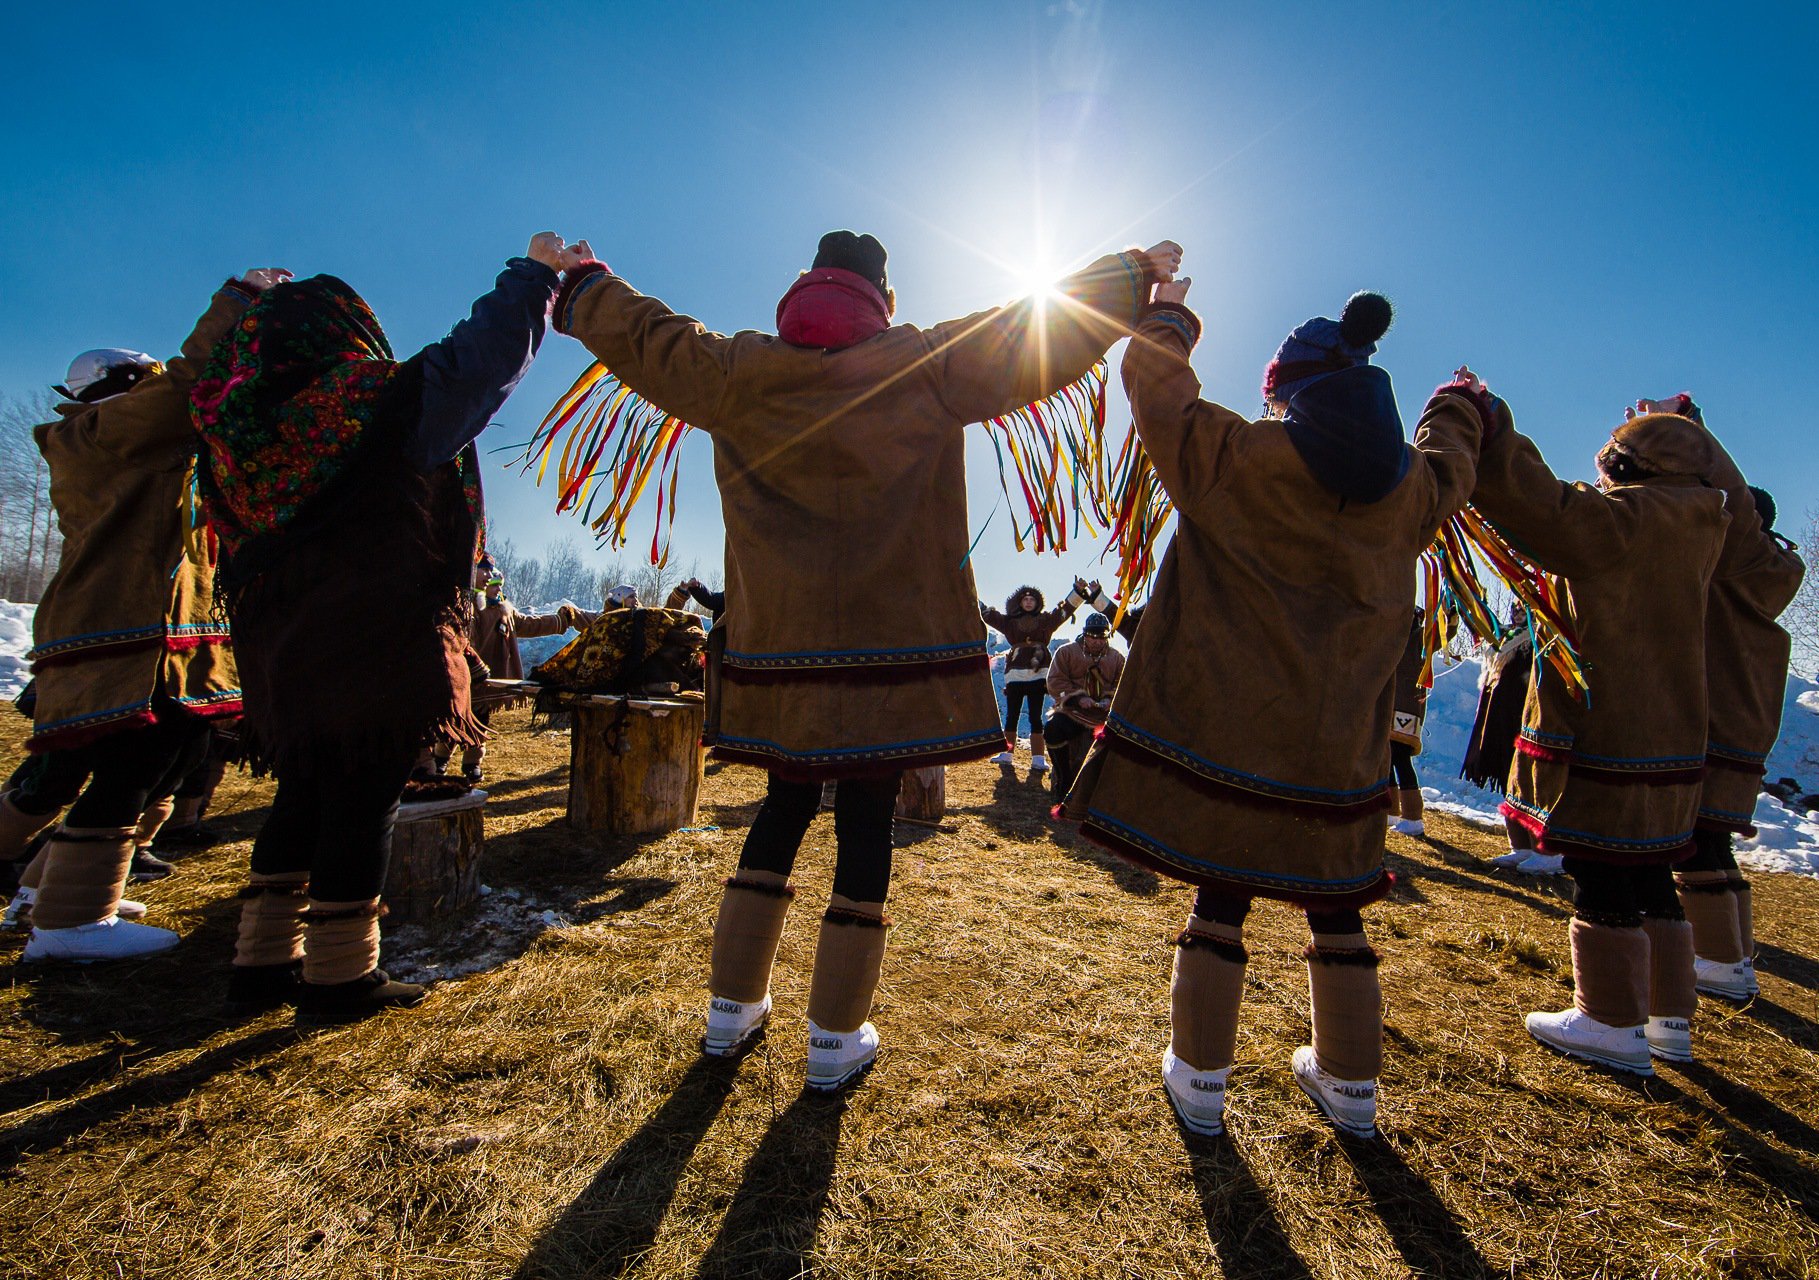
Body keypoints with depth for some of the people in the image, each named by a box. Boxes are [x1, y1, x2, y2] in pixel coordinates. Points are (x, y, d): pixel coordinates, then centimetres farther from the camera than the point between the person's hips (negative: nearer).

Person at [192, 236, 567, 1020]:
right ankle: (341, 976, 11)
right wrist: (535, 273, 4)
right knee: (363, 801, 1)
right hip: (375, 646, -7)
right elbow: (482, 359, -5)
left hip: (283, 650, 7)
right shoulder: (378, 401, -8)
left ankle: (264, 959, 26)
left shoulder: (238, 420, 11)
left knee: (303, 795, 17)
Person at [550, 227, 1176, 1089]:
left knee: (784, 809, 18)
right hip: (888, 645, -3)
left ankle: (732, 1008, 29)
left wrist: (579, 280, 42)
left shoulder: (735, 372, 8)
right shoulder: (927, 368, 1)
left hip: (779, 645, 4)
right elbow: (1047, 331, 7)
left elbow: (642, 333, 21)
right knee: (865, 826, 6)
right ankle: (836, 1040, 17)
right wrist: (1139, 273, 24)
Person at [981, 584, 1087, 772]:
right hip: (1014, 675, 1)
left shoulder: (1045, 620, 14)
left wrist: (1080, 591, 2)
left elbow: (1067, 608, 11)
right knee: (1011, 716, 6)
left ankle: (1038, 759, -6)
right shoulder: (1010, 622, 15)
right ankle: (1007, 754, 15)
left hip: (1038, 674, -1)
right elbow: (986, 613, 15)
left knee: (1035, 717, -4)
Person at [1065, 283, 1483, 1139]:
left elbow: (1159, 390, 2)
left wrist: (1165, 314, 22)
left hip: (1230, 730, -4)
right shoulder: (1409, 488, 5)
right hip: (1338, 747, 4)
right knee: (1334, 909, 17)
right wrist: (1458, 405, 51)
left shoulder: (1237, 456, -10)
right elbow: (1448, 464, 29)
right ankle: (1350, 1084, 34)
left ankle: (1200, 1082, 20)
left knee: (1221, 900, 6)